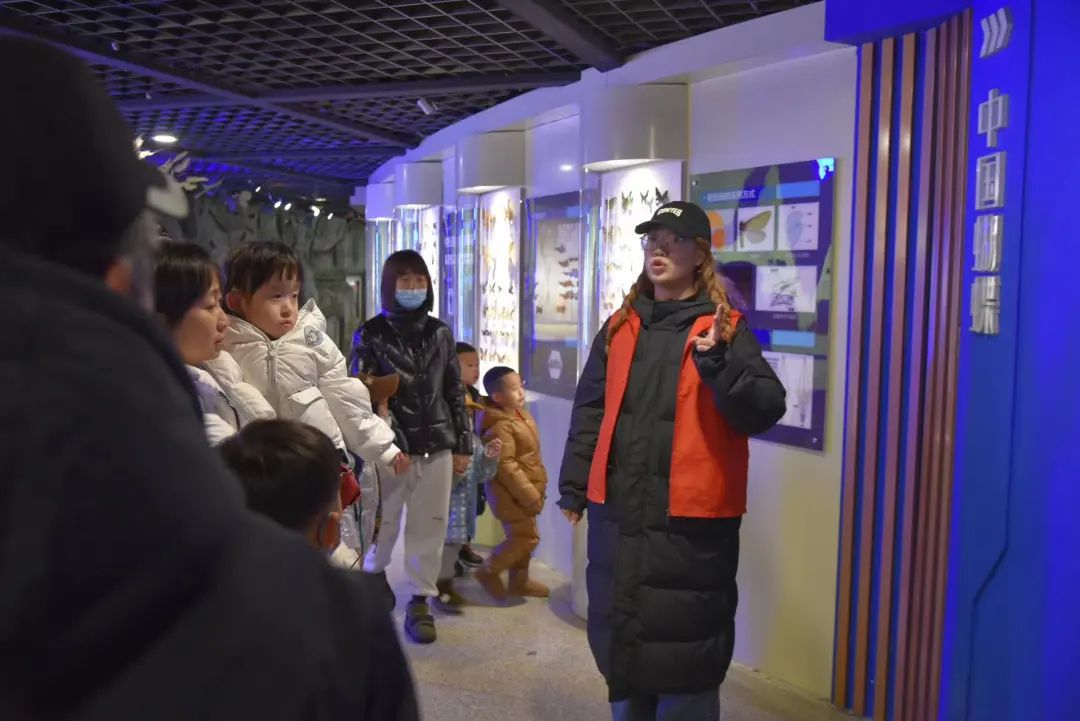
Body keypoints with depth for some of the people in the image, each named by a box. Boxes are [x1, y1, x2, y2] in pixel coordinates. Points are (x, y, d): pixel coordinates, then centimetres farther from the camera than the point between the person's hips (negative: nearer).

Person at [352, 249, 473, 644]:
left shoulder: (440, 333, 9)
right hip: (390, 448, -3)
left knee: (429, 528, 8)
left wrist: (462, 444, 10)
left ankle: (420, 601, 21)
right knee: (383, 524, 8)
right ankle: (374, 577, 34)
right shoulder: (371, 334, -1)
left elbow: (455, 392, 12)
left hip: (437, 447, 3)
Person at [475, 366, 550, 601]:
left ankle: (519, 581, 30)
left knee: (523, 536, 16)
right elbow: (506, 467, -26)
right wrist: (531, 495, -23)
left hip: (525, 491, 9)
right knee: (527, 537, -6)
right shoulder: (501, 426, -24)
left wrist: (537, 489, 18)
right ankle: (489, 571, 9)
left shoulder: (521, 414, 7)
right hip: (512, 494, -9)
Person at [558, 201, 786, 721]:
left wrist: (718, 361, -27)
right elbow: (590, 411, 12)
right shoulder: (619, 328, 9)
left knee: (684, 651, 5)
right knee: (621, 639, 18)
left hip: (690, 517, -4)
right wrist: (573, 487, 10)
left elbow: (766, 410, -13)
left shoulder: (726, 328, -4)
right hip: (618, 512, 5)